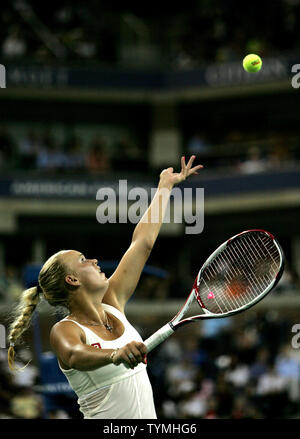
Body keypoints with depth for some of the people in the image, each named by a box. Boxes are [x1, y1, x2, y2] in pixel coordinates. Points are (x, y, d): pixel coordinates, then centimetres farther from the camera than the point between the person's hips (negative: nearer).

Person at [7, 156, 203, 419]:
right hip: (105, 417, -6)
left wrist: (166, 186, 22)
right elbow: (75, 356, -34)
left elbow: (143, 242, 15)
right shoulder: (65, 331, -11)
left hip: (148, 416, 7)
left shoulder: (113, 303, 9)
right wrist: (115, 354, -53)